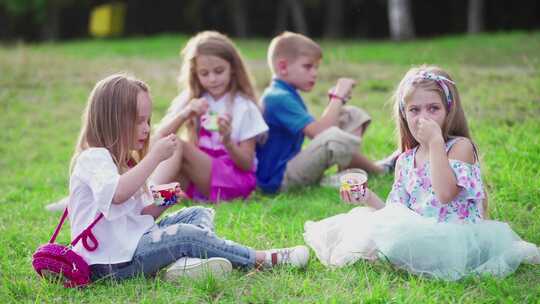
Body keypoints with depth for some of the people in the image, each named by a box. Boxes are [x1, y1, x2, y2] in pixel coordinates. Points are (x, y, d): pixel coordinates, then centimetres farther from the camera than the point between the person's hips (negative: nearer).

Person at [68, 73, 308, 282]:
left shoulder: (123, 160, 20)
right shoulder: (93, 159, -13)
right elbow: (117, 193, -35)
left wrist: (160, 205, -1)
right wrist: (155, 156, -29)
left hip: (136, 240, 11)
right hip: (112, 263, -11)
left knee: (200, 214, 7)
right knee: (184, 235, -24)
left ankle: (186, 259, -24)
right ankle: (263, 259, -12)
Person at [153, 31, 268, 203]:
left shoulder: (244, 107, -2)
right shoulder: (190, 99, 9)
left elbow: (247, 164, -5)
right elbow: (160, 136, -2)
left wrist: (227, 141, -24)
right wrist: (184, 114, -19)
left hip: (235, 179, -4)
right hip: (197, 178, 4)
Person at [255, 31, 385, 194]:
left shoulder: (287, 95, 15)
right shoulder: (279, 98, -19)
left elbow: (317, 127, 13)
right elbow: (320, 132, -27)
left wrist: (338, 97, 3)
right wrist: (338, 97, -16)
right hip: (277, 180, -11)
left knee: (353, 115, 12)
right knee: (333, 138, -36)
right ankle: (378, 171, -9)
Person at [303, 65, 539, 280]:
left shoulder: (461, 147, -4)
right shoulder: (405, 161, 13)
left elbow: (445, 193, -22)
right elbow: (398, 212, 13)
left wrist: (435, 140, -19)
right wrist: (369, 198, -5)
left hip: (455, 234, -6)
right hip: (418, 232, 6)